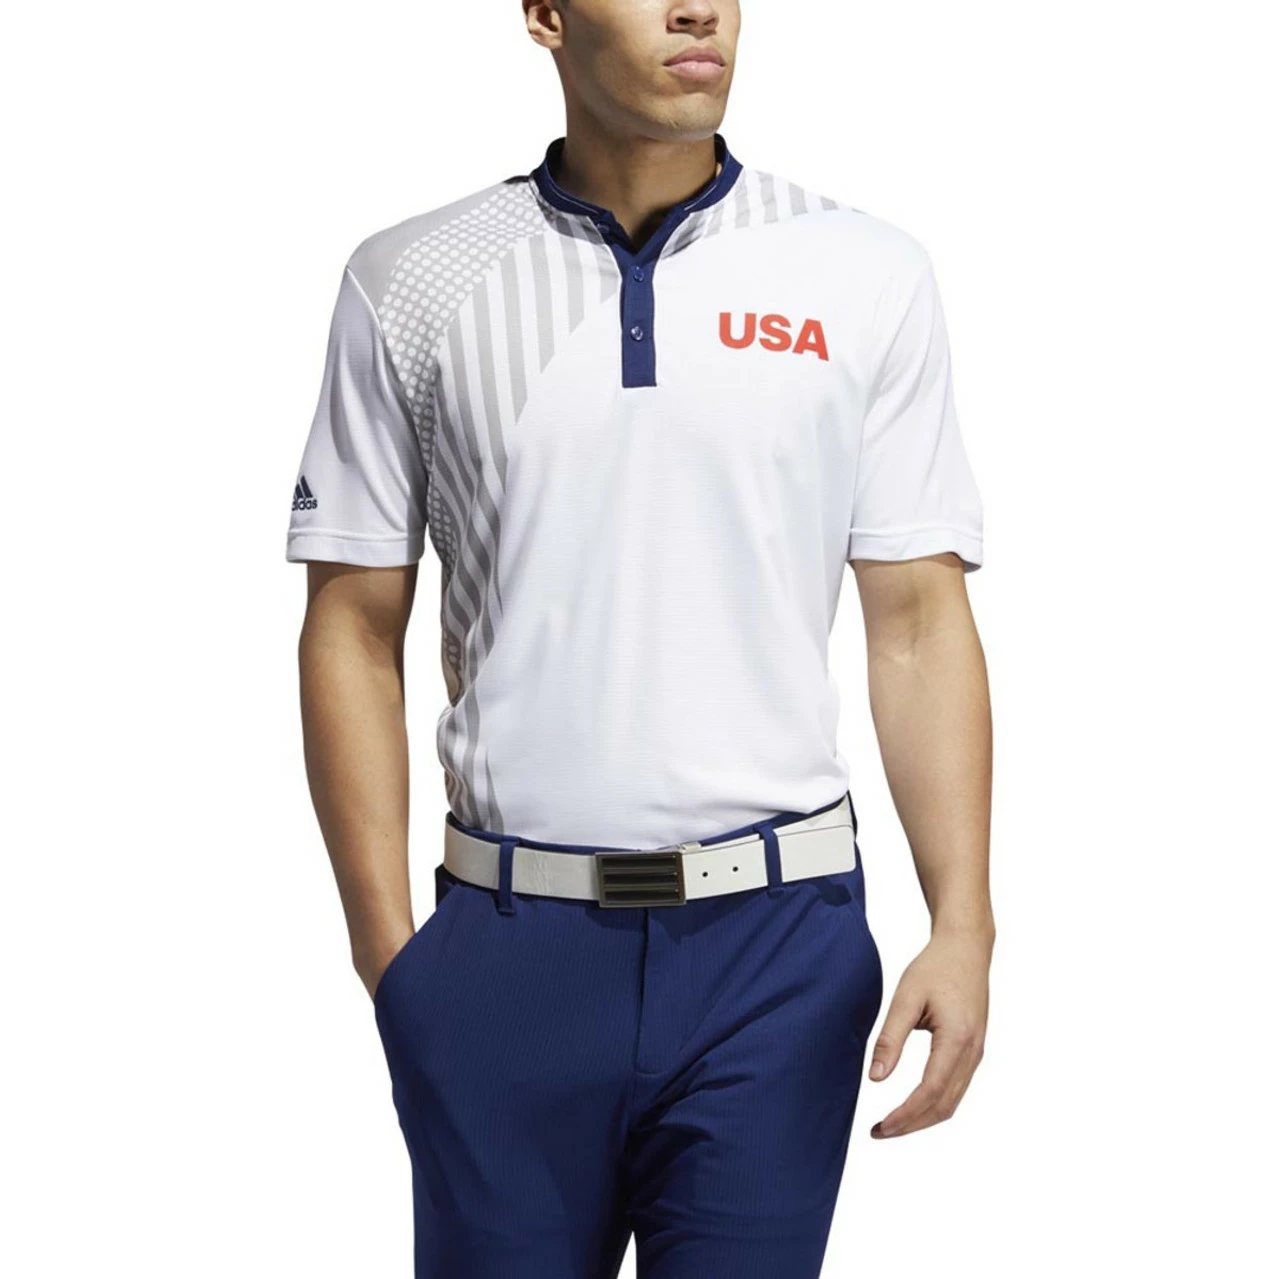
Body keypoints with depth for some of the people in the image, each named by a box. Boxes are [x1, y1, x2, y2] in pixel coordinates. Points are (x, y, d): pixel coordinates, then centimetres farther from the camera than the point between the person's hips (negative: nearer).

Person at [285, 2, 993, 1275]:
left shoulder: (866, 276, 2)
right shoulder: (412, 285, 2)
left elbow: (919, 622, 2)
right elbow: (354, 633, 4)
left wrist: (961, 929, -8)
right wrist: (388, 952, -3)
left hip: (774, 940, 0)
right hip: (505, 945, 0)